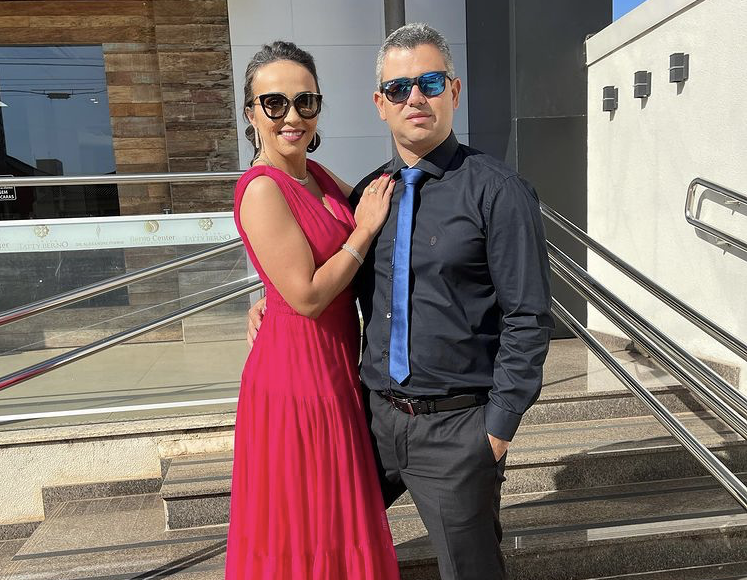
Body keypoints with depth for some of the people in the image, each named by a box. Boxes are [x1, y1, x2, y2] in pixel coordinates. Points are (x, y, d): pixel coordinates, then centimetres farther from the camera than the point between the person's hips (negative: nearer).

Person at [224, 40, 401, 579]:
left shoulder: (315, 175, 6)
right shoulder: (263, 189, -19)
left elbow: (361, 205, 22)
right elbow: (308, 295, -21)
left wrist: (399, 172, 4)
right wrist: (366, 230, -14)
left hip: (334, 370, 9)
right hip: (299, 371, -8)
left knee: (335, 519, 26)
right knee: (304, 531, 11)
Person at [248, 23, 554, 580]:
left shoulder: (497, 190, -11)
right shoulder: (367, 194, 7)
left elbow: (528, 319, -12)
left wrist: (499, 428, -12)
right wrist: (271, 305, 4)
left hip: (457, 426, -5)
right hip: (376, 413, 5)